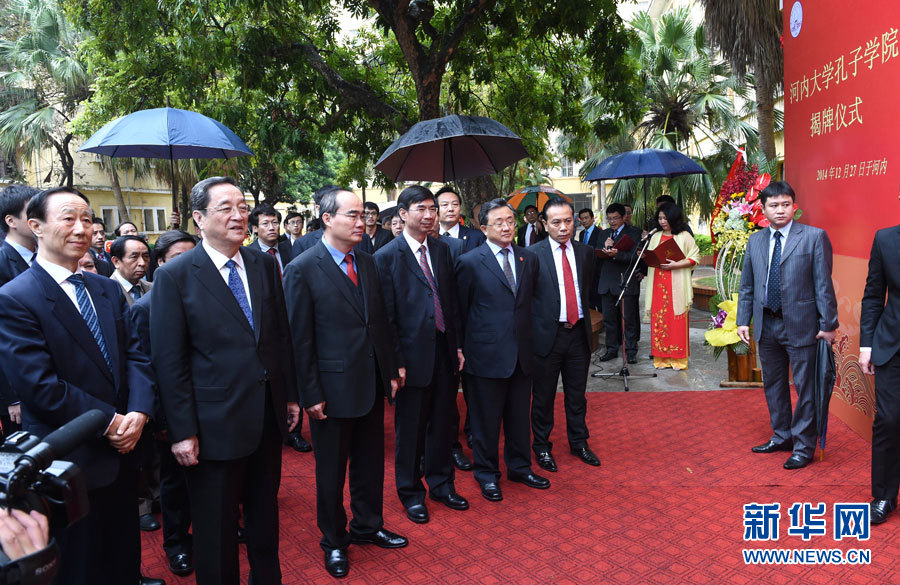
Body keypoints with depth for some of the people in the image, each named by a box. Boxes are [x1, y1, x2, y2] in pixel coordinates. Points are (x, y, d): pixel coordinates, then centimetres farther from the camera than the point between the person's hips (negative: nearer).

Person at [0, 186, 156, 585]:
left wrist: (138, 411, -14)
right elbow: (41, 385, -20)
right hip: (70, 462, -5)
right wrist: (109, 422, -17)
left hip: (122, 451, 5)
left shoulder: (108, 290, 7)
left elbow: (134, 355, 2)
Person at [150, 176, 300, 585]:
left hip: (269, 417, 5)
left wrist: (290, 395, 9)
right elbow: (169, 362, -12)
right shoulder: (174, 276, -11)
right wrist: (182, 432, -12)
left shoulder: (264, 264, 3)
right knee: (216, 527, 14)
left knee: (265, 511, 23)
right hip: (215, 424, -5)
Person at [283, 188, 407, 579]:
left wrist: (391, 369, 9)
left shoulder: (367, 262, 6)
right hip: (333, 389, -5)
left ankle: (368, 527, 40)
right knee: (332, 471, 12)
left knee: (370, 462, 19)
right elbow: (300, 338, -13)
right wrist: (311, 395, -12)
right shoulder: (303, 269, -13)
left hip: (372, 384, 6)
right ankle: (334, 541, 33)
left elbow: (381, 321, 10)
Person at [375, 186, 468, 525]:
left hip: (445, 352, 5)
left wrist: (458, 345, 9)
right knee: (410, 428, 10)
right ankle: (411, 493, 28)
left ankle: (441, 484, 35)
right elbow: (386, 316, -10)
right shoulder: (387, 256, -9)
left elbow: (451, 302, 12)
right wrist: (396, 361, -13)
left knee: (442, 423, 16)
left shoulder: (441, 250, 8)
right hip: (414, 354, -5)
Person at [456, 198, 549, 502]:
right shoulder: (470, 262, -9)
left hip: (522, 352, 5)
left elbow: (530, 302, 13)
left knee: (519, 415, 17)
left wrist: (526, 337, 10)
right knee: (486, 418, 10)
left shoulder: (528, 259, 6)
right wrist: (464, 347, 0)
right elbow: (461, 310, -3)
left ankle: (519, 466, 37)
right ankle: (487, 473, 29)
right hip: (487, 353, -4)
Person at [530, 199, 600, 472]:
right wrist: (532, 331, -7)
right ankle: (541, 446, 27)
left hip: (579, 333, 4)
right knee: (543, 396, 9)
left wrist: (583, 316, 10)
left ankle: (579, 443, 35)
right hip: (547, 334, -4)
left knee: (577, 394, 17)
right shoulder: (533, 254, -9)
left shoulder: (586, 252, 6)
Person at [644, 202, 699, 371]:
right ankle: (662, 358, 10)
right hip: (658, 285, 4)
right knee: (659, 320, 3)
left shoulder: (684, 236, 0)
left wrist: (676, 265, -15)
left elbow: (695, 258, -4)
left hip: (677, 286, -4)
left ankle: (678, 358, 6)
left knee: (677, 321, -3)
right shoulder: (655, 237, 16)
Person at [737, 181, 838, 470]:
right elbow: (747, 286, 12)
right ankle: (781, 437, 34)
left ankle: (803, 447, 17)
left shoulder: (814, 237, -5)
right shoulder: (754, 241, 9)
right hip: (766, 325, 5)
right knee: (773, 385, 17)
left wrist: (828, 324, -10)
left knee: (805, 387, 3)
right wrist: (743, 320, 6)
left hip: (800, 324, -5)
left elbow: (824, 284, -7)